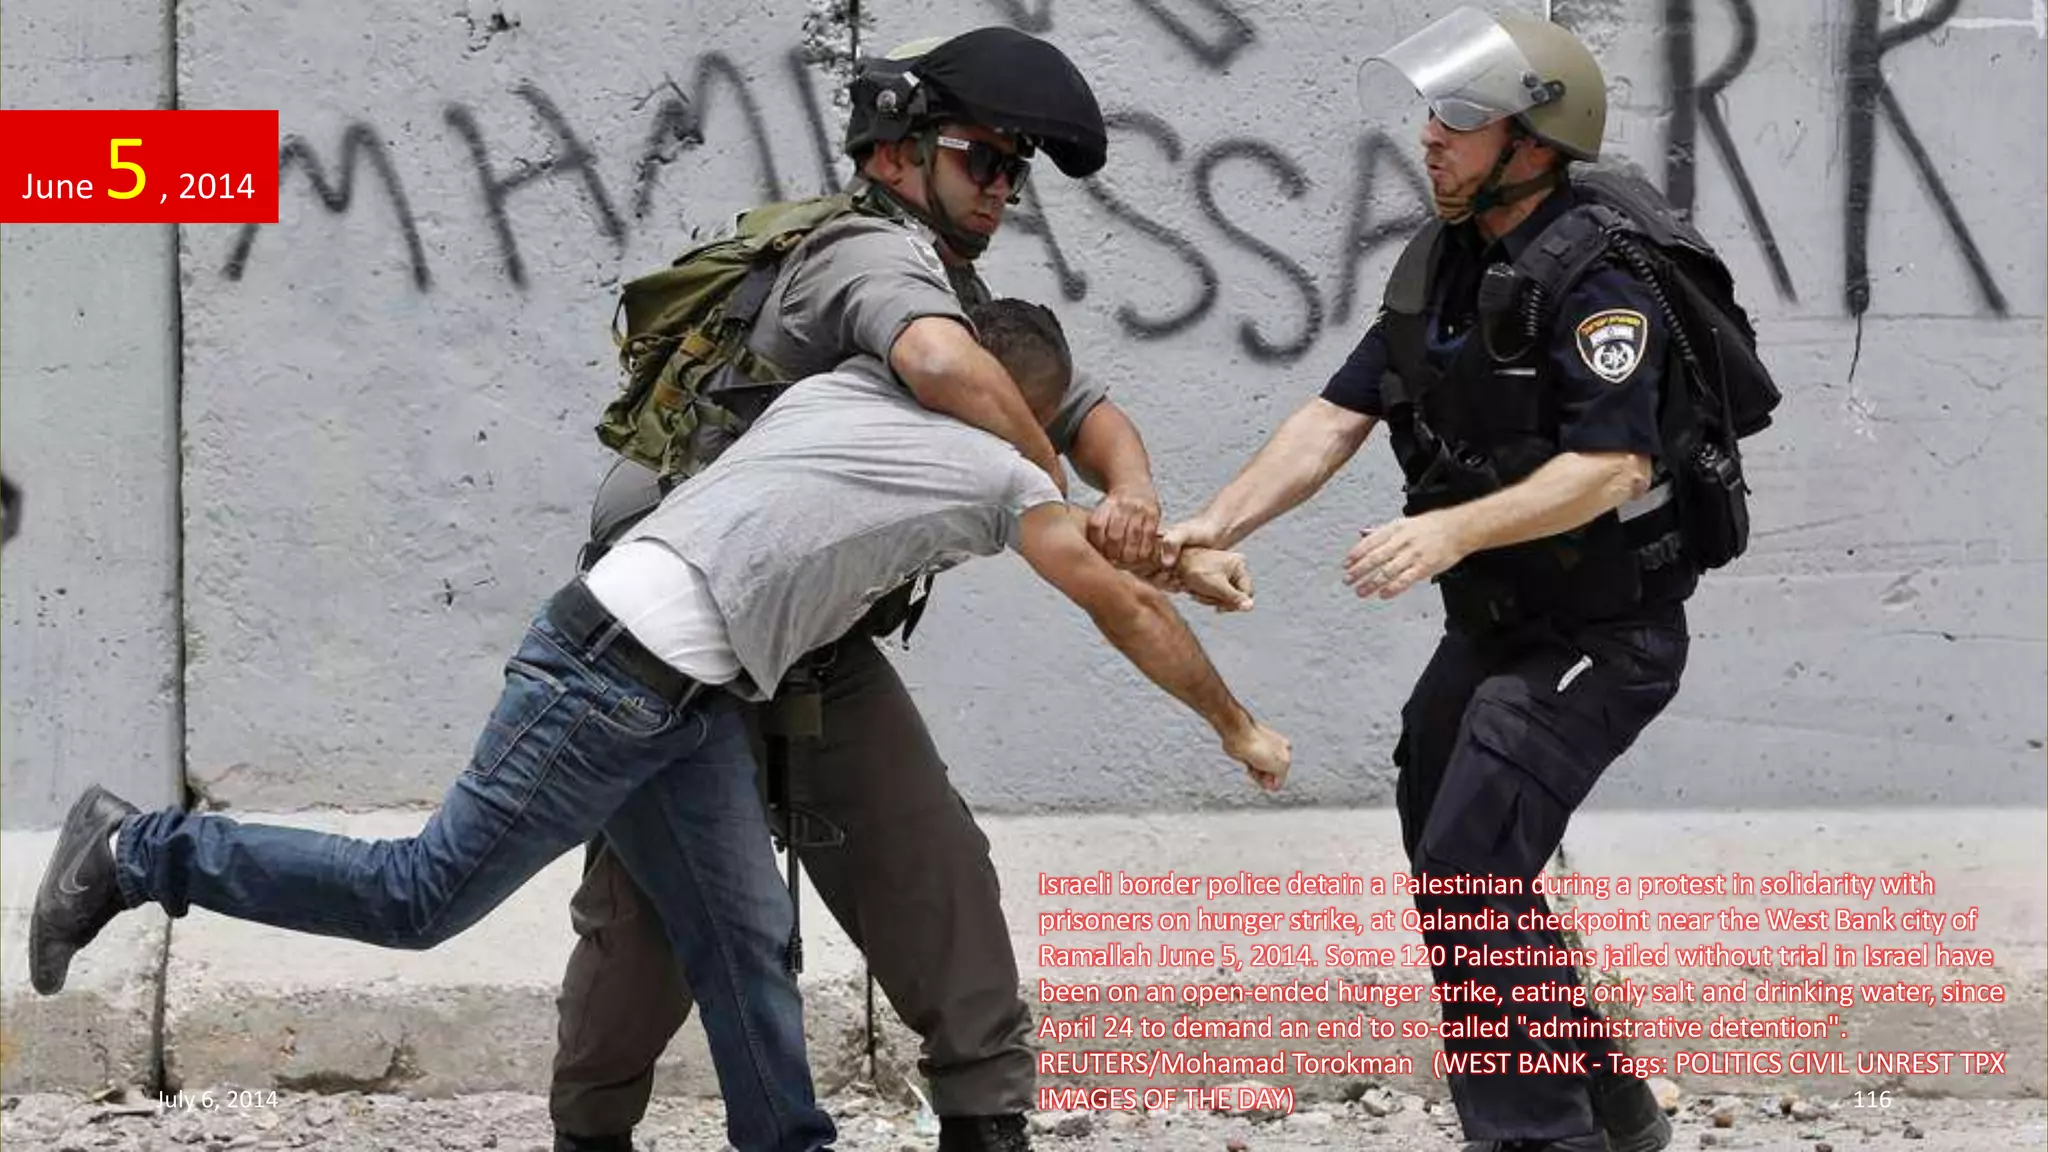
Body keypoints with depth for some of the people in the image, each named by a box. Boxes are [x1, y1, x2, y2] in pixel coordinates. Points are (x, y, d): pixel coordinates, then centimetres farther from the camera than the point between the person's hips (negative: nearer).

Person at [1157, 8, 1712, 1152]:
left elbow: (1613, 465, -31)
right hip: (1496, 625, 10)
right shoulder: (1439, 264, 4)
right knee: (1451, 865, 17)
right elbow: (1337, 419, 2)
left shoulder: (1595, 278, -23)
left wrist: (1451, 531, -41)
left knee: (1471, 878, -18)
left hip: (1602, 632, -10)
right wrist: (1214, 524, -9)